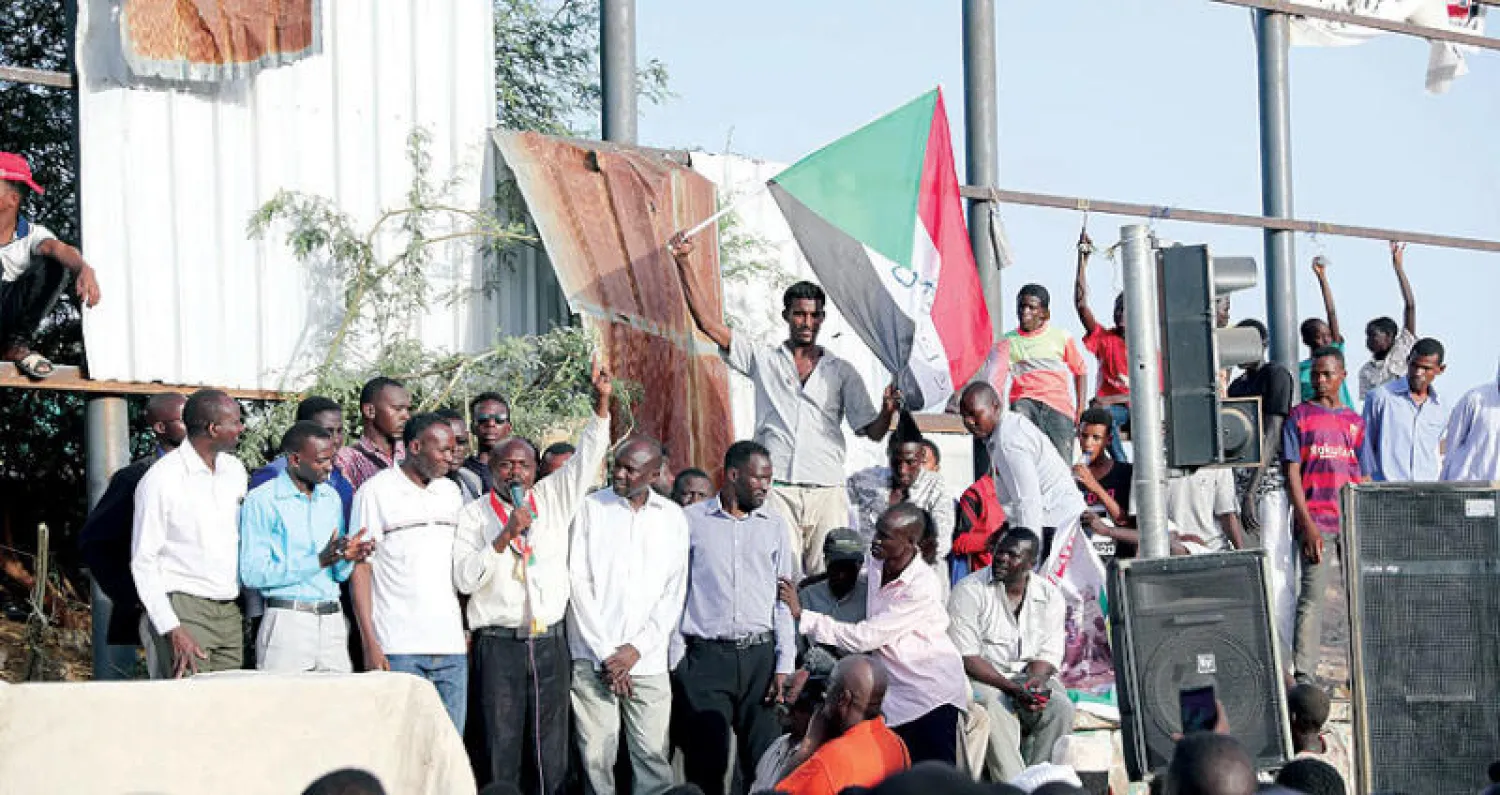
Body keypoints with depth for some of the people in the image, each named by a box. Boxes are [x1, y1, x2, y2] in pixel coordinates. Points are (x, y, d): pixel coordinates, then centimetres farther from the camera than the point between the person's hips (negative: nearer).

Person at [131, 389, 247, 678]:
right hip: (184, 609, -6)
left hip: (231, 611, 6)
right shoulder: (161, 479, -8)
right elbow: (143, 562, -8)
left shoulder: (235, 470, 12)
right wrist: (173, 630, -16)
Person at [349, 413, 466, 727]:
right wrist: (370, 643, -11)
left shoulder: (451, 492, 16)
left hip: (451, 643, 5)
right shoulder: (376, 491, 0)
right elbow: (360, 568, -3)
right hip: (398, 647, -5)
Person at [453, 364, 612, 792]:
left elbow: (586, 458, 6)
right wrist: (505, 536, -16)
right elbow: (465, 579, -8)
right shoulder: (475, 514, 1)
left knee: (553, 753, 4)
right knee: (503, 752, -2)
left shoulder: (553, 500, 10)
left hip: (550, 642, 3)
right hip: (499, 643, -3)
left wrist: (602, 404, -6)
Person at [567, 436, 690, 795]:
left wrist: (635, 650, -5)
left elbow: (674, 593, 6)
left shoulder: (672, 518, 9)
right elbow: (578, 583, -1)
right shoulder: (590, 508, 3)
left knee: (653, 757, -3)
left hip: (648, 660, 1)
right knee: (596, 758, -4)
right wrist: (606, 653, -7)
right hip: (593, 658, -1)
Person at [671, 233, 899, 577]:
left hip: (827, 492, 1)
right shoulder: (763, 360, 13)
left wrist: (888, 411, -12)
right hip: (776, 490, -1)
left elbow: (872, 431, 12)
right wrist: (683, 264, 0)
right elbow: (708, 323, 7)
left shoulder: (842, 372, 14)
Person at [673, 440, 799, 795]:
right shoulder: (690, 520, 3)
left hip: (759, 656, 2)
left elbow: (784, 599, 10)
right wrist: (676, 659, -1)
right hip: (705, 656, -2)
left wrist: (784, 666, 2)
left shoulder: (774, 525, 11)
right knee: (706, 760, -4)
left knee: (762, 759, -1)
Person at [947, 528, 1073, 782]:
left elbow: (1048, 655, 3)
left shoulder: (1050, 596, 4)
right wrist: (1012, 688, -24)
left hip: (1031, 675, 4)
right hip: (980, 676, -4)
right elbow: (966, 657, -14)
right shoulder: (969, 591, -8)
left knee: (1060, 708, -26)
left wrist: (1034, 683, -21)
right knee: (996, 709, -35)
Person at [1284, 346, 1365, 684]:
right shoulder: (1300, 416, 4)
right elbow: (1292, 474, -2)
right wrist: (1307, 525, -10)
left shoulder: (1355, 422, 14)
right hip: (1317, 522, -4)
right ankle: (1304, 675, -8)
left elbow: (1363, 477, 16)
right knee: (1312, 596, -8)